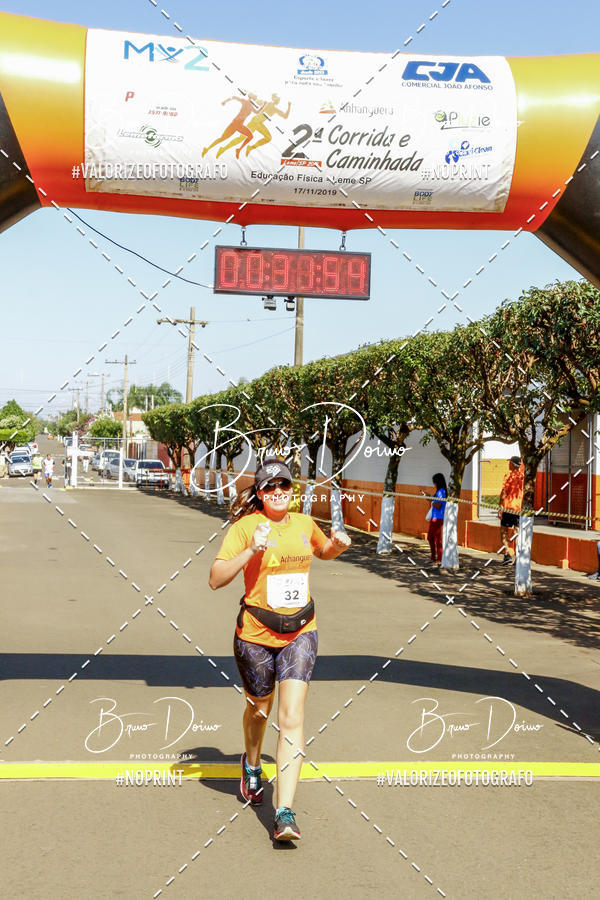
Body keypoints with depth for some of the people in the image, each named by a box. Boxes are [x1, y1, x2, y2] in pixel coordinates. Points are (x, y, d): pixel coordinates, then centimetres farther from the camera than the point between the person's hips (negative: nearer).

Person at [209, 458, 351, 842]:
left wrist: (339, 544, 5)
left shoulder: (304, 524, 5)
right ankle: (252, 766, 52)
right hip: (256, 634, -1)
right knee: (259, 708, 19)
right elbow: (216, 579, -14)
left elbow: (324, 551, 28)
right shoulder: (245, 526, -8)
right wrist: (251, 551, -27)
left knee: (292, 716, -12)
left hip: (300, 633, 2)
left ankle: (285, 813, -13)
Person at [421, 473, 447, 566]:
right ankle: (433, 557, 28)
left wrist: (430, 498, -13)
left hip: (438, 519, -10)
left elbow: (438, 506, -23)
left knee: (437, 539, -3)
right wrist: (427, 496, 19)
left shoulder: (441, 492, -17)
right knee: (430, 537, 18)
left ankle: (439, 560, 3)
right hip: (434, 518, 10)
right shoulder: (438, 491, 12)